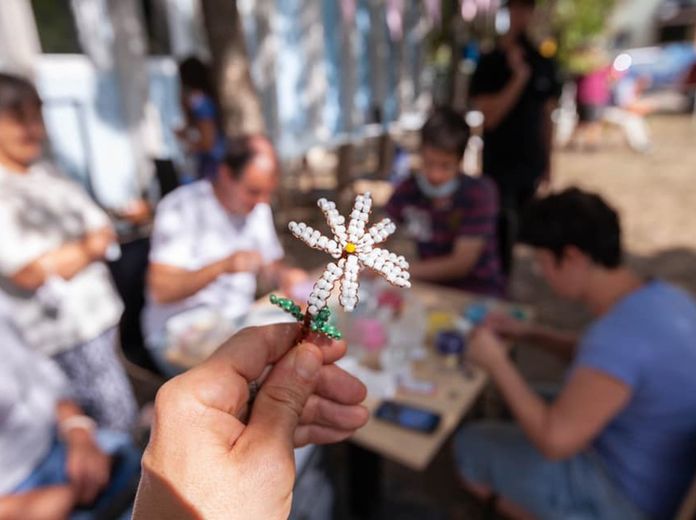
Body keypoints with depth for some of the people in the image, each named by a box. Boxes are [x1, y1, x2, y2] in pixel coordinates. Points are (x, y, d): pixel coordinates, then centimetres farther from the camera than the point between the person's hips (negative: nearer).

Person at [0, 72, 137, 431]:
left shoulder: (47, 174, 12)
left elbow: (104, 233, 10)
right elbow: (31, 272, -14)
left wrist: (60, 257, -7)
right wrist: (86, 248, -3)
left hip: (99, 314, 6)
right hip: (64, 333, -6)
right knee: (120, 423, -2)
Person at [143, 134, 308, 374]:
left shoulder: (258, 208, 6)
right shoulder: (180, 208, -14)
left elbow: (271, 263, 15)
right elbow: (161, 290, -19)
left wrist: (283, 275, -8)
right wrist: (223, 266, -33)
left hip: (239, 323, 6)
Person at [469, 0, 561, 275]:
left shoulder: (544, 64, 7)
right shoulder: (490, 63, -6)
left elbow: (547, 116, 12)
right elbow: (490, 116, -16)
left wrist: (547, 162, 12)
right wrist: (520, 76, -20)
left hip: (532, 166, 5)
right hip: (499, 166, -4)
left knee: (520, 234, 13)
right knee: (500, 234, -6)